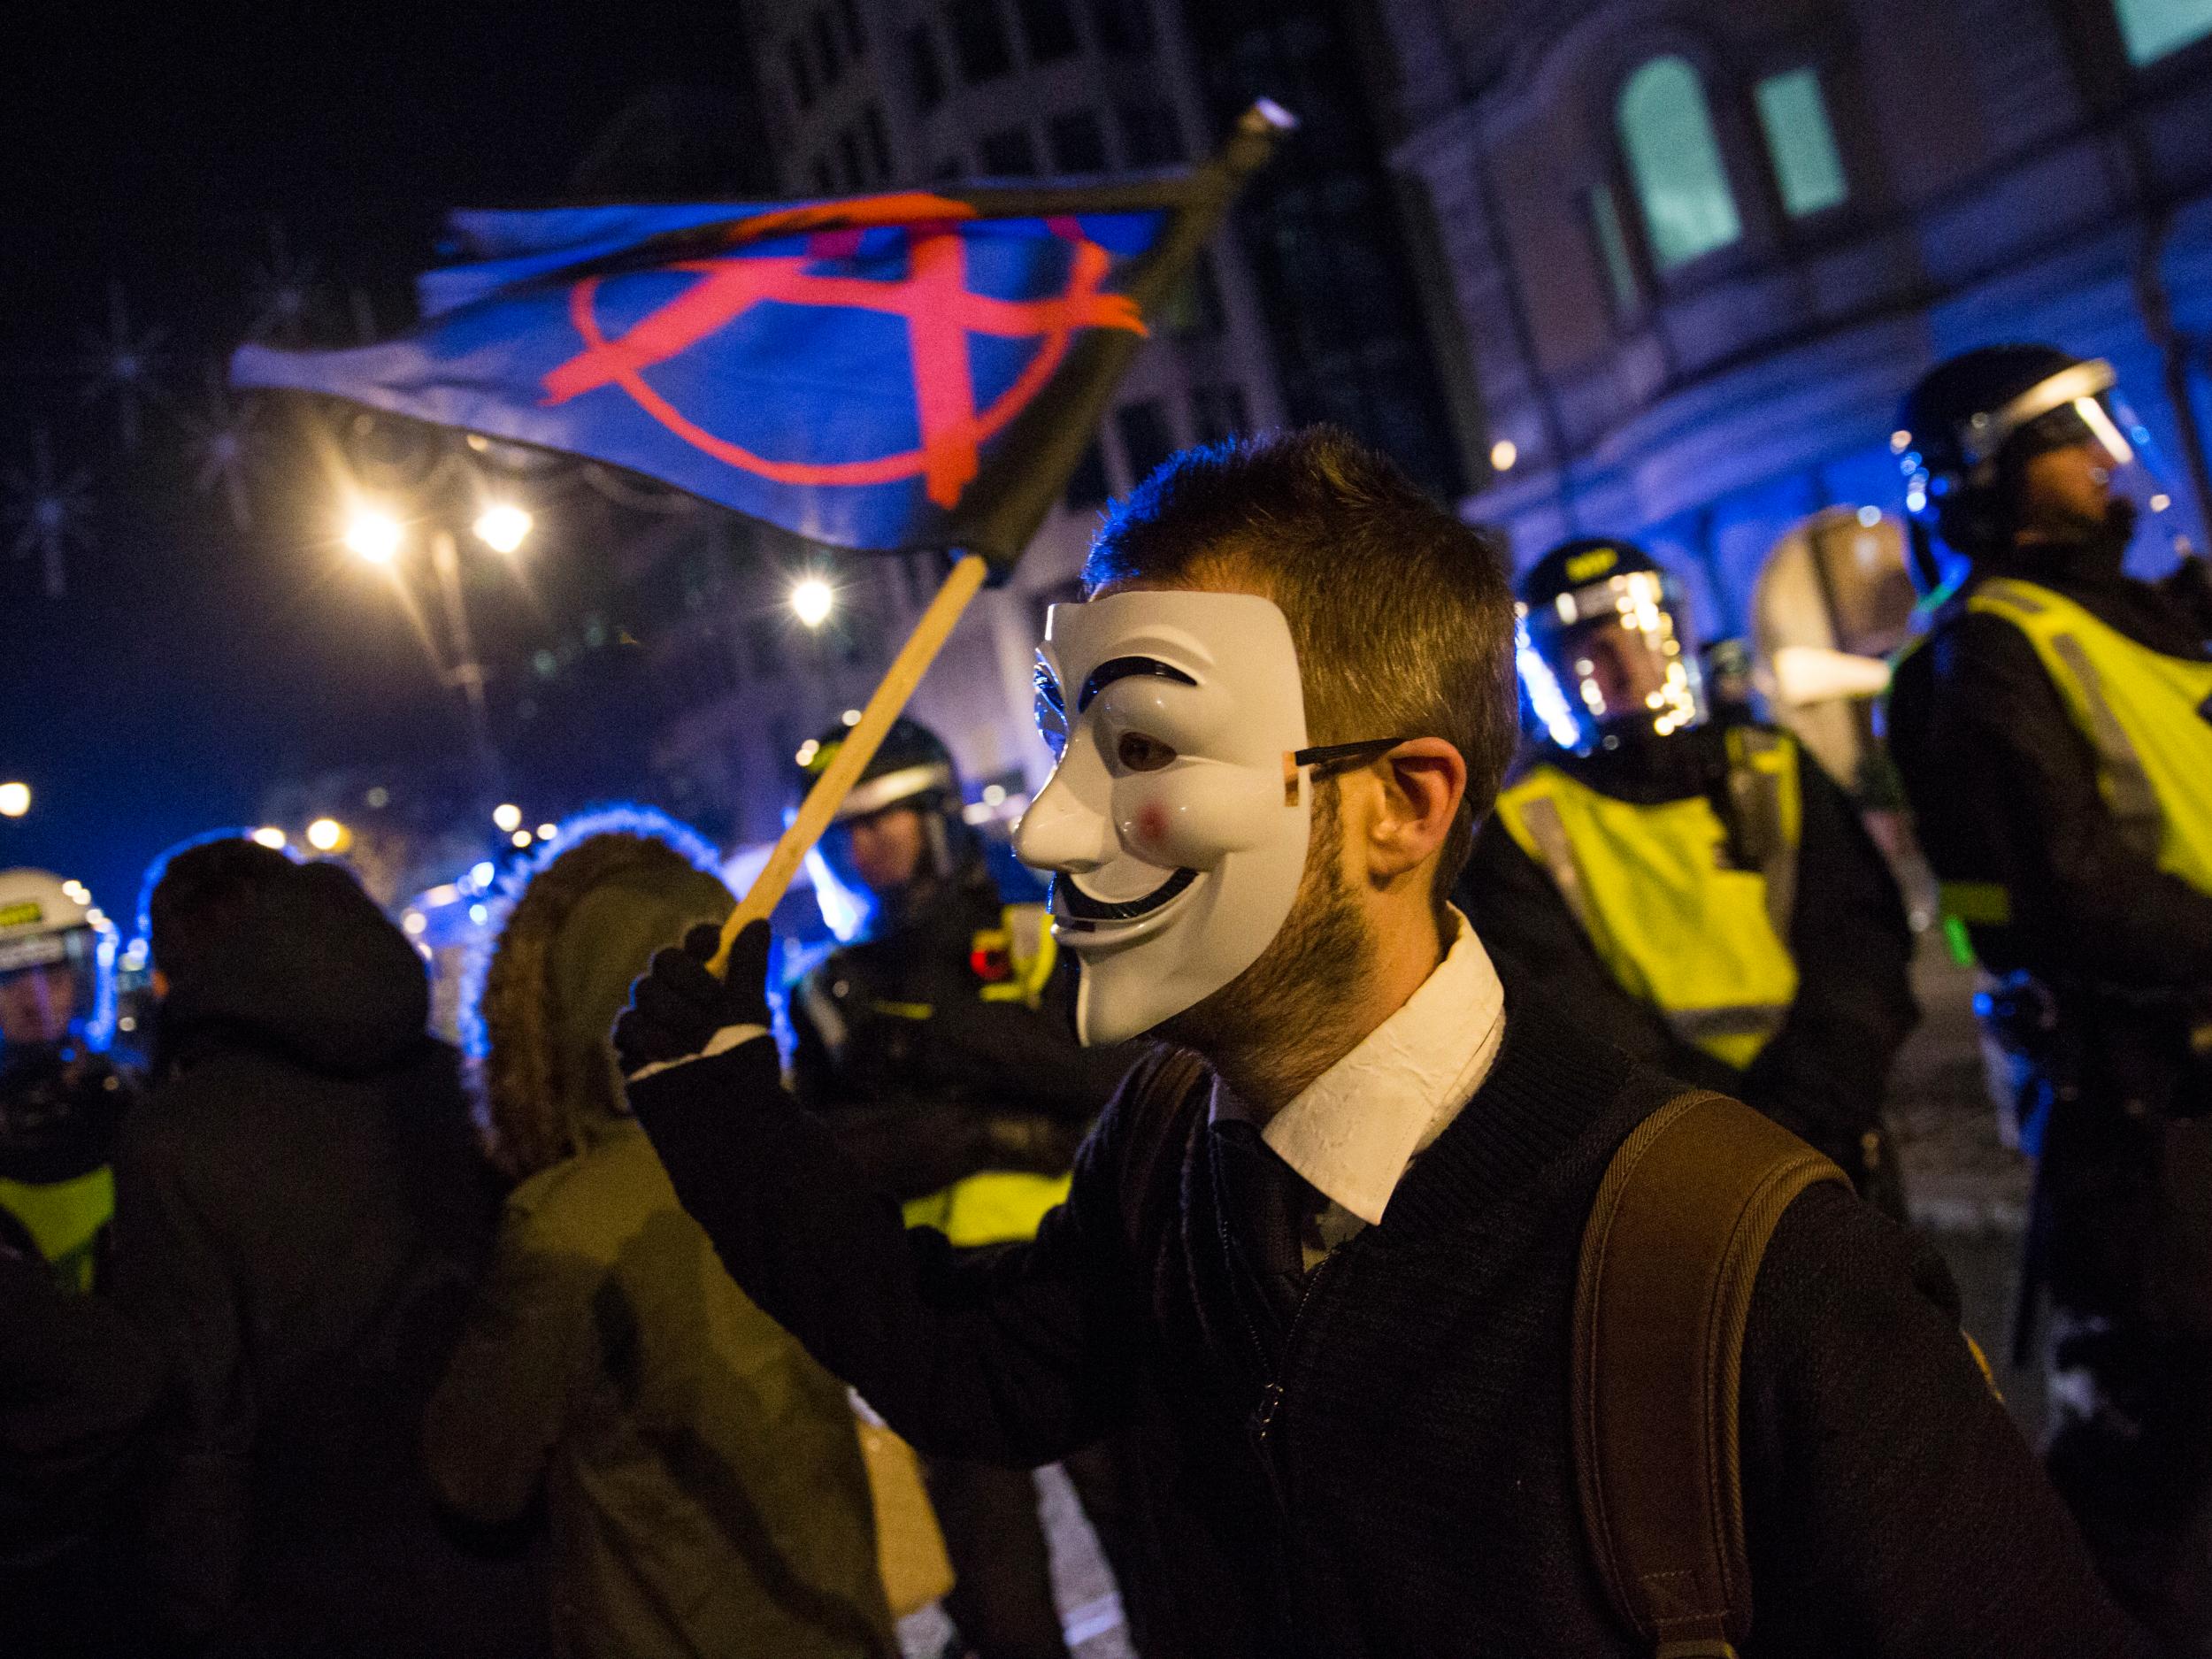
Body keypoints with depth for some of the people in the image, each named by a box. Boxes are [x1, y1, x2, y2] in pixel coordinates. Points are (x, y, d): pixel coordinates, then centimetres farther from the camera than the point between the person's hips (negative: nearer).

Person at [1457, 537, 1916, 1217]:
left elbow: (1859, 944, 4)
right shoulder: (1521, 828, 0)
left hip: (1826, 1149, 3)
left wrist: (1800, 1103, -11)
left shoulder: (1773, 770, 9)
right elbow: (1563, 1015, -8)